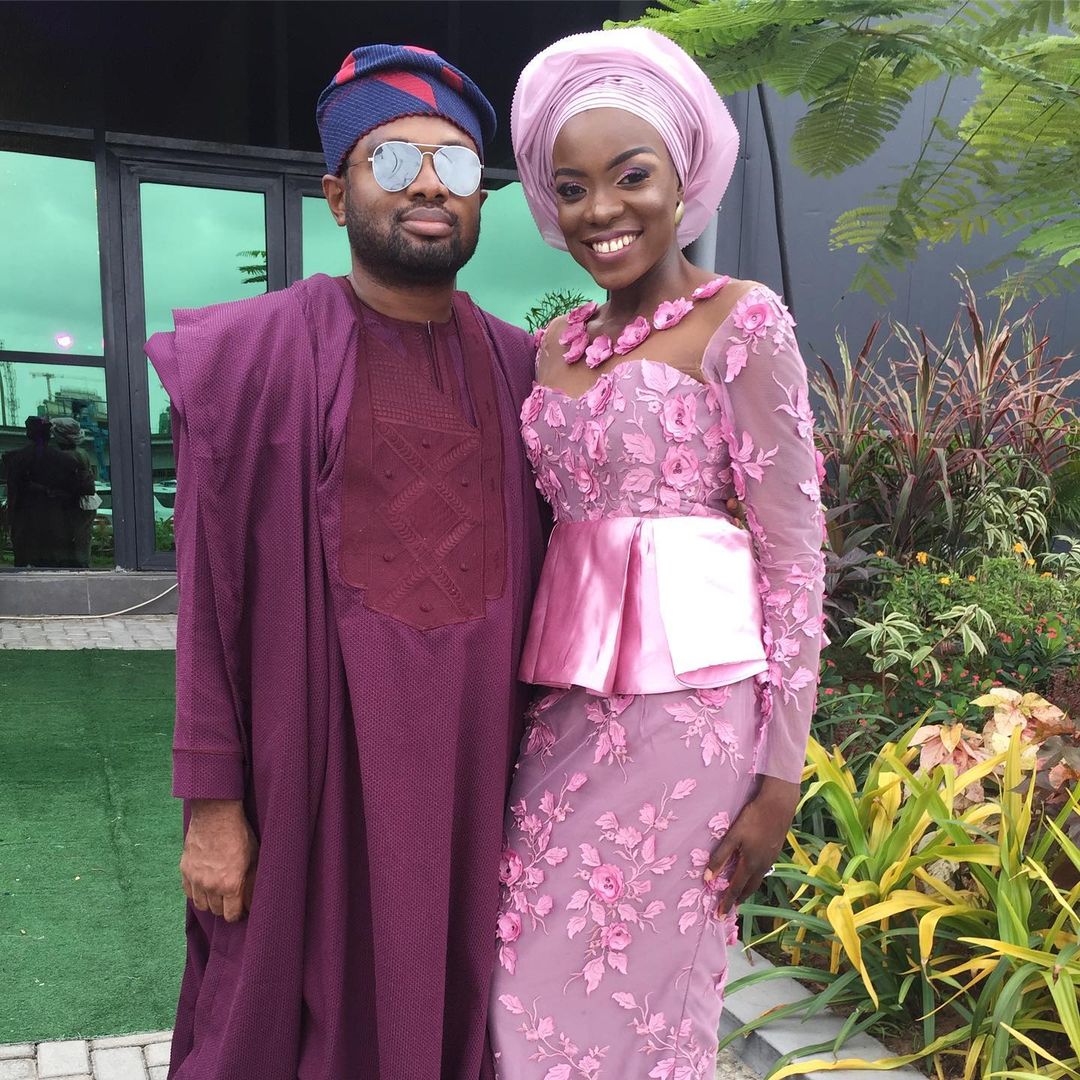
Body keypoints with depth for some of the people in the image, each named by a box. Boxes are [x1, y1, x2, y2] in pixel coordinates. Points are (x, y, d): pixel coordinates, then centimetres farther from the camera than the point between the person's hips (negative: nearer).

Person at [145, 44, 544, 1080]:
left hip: (481, 760, 3)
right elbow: (211, 595, -5)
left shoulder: (523, 369, 5)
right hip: (319, 754, -3)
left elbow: (538, 575, 9)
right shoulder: (256, 354, -5)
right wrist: (211, 801, -6)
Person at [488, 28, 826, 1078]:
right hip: (569, 695, 6)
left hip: (690, 694, -6)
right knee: (535, 980, 14)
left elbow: (793, 556, -9)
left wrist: (779, 775, -11)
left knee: (632, 996, 6)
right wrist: (535, 694, 11)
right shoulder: (559, 341, 11)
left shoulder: (742, 322, -7)